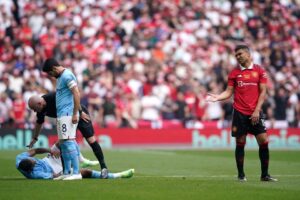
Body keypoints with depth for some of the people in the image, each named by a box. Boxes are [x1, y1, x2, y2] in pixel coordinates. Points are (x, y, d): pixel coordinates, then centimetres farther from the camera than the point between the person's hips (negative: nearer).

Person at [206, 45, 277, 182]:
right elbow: (229, 92, 7)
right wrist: (217, 97, -12)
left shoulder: (259, 71, 4)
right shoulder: (234, 73, 7)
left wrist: (257, 110, -8)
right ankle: (241, 175, 9)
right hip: (239, 112, 0)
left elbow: (263, 92, 1)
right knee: (240, 143, 1)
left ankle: (265, 175, 5)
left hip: (255, 113, 0)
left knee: (263, 141, -5)